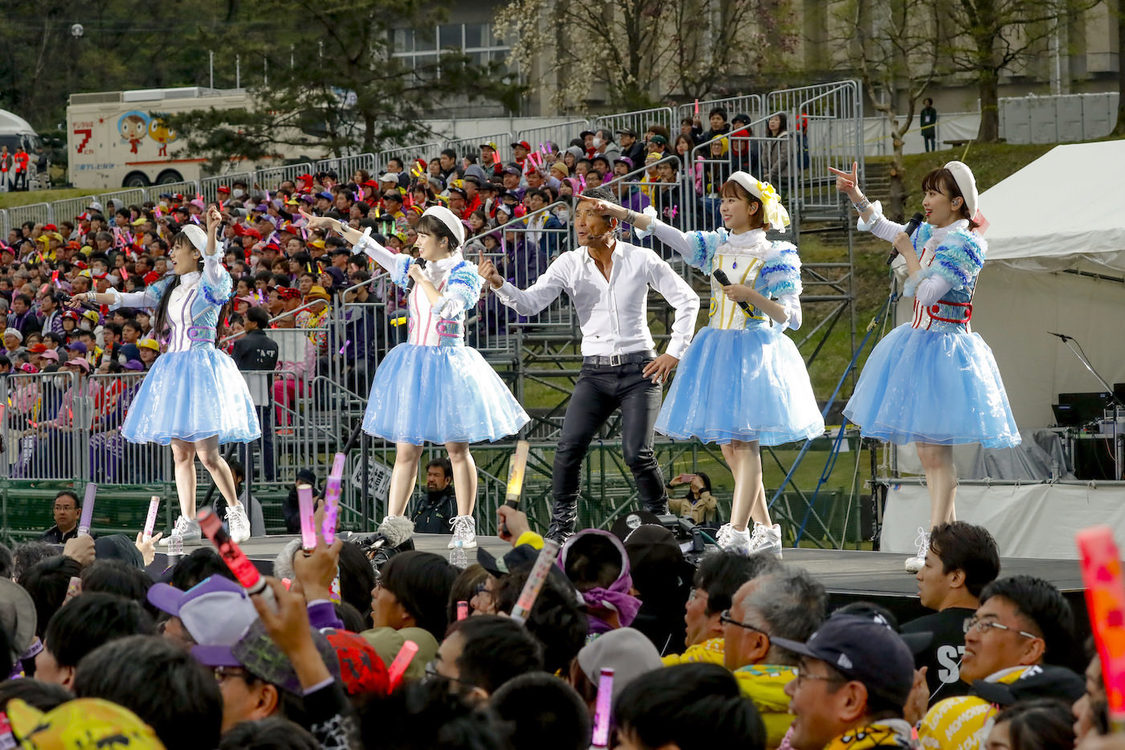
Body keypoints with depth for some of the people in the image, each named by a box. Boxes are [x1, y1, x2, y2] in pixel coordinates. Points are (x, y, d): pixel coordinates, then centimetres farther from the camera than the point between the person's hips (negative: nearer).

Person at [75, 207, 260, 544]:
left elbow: (213, 270, -28)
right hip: (173, 368, 7)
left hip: (201, 367, -7)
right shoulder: (171, 286, 16)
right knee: (181, 453, 7)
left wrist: (211, 232, -44)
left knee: (206, 453, -12)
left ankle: (236, 512, 2)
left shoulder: (212, 285, -6)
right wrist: (93, 297, 8)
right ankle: (188, 523, 11)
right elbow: (134, 298, 16)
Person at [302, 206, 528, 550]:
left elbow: (447, 307, -21)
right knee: (406, 449, 2)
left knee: (457, 448, 0)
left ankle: (464, 527, 7)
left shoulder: (464, 272, -4)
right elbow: (372, 248, 11)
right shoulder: (415, 268, 11)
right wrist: (334, 225, 7)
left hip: (449, 365, -5)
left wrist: (423, 280, -10)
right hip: (414, 363, 5)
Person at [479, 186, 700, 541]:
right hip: (595, 372, 2)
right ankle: (561, 528, -3)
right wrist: (499, 284, -27)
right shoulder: (570, 264, 2)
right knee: (569, 447, -14)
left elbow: (687, 300, 6)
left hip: (639, 368, -2)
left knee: (637, 453, -14)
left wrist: (674, 353, 1)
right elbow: (530, 302, -8)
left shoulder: (641, 260, -2)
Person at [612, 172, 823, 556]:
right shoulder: (716, 246, 10)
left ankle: (735, 535, -19)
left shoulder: (773, 256, -4)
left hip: (755, 349, -6)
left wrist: (751, 295, -21)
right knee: (730, 447, 7)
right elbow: (668, 234, 1)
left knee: (745, 443, -12)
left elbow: (789, 316, -8)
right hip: (717, 347, 6)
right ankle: (766, 533, 15)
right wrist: (620, 213, -9)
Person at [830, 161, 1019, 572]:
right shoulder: (928, 235, 10)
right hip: (919, 344, 9)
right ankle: (948, 529, 20)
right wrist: (857, 197, 15)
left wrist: (908, 252, -11)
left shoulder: (963, 243, -15)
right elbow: (882, 227, 28)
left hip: (946, 349, -9)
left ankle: (935, 543, -12)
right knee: (929, 451, 12)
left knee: (936, 451, -11)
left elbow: (925, 292, -24)